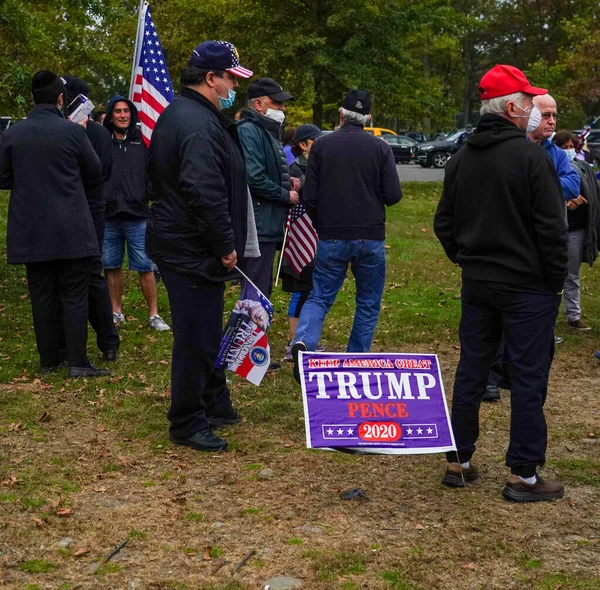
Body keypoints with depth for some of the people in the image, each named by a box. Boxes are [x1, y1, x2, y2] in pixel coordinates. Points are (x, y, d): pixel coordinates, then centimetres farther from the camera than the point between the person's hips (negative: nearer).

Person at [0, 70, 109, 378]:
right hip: (71, 231, -3)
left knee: (42, 295, 10)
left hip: (31, 231, 3)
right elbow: (95, 173, 2)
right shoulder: (73, 131, -10)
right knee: (74, 296, 3)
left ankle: (48, 360, 15)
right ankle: (77, 361, 0)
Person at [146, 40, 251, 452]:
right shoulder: (198, 125, -21)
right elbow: (206, 195, -30)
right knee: (196, 338, -2)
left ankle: (215, 403, 35)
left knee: (207, 331, 21)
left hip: (184, 244, 11)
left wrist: (224, 244, 19)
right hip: (193, 251, -11)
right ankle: (187, 425, 9)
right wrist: (226, 247, -20)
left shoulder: (180, 114, 15)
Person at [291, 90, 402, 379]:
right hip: (370, 238, 0)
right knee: (368, 304, 13)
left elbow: (309, 197, -3)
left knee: (319, 297, 8)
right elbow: (393, 195, -7)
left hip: (331, 237, 1)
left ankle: (303, 342, -18)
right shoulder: (380, 148, -3)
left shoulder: (322, 145, -2)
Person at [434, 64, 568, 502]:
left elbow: (444, 223, 12)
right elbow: (552, 227, -15)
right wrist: (556, 281, -6)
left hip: (477, 284, 7)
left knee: (471, 371, 13)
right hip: (528, 287, -7)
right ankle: (524, 475, 6)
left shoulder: (461, 159, 7)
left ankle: (459, 461, 20)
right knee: (529, 377, 1)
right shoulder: (532, 157, -14)